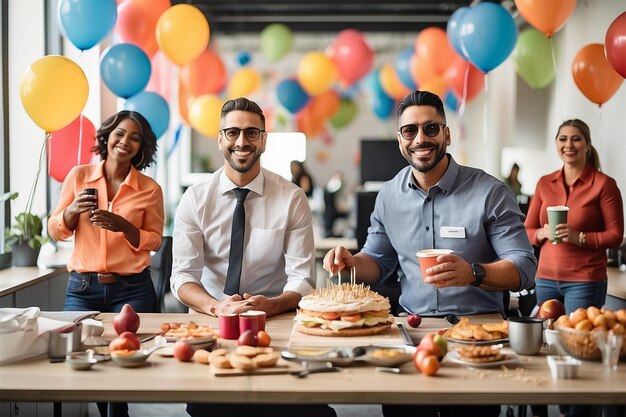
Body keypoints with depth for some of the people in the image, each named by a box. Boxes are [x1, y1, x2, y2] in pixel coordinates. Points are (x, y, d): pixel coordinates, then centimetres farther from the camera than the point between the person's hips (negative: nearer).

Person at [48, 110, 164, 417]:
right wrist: (72, 210, -14)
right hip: (82, 287, 2)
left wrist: (123, 226, -15)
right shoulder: (78, 176, 3)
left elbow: (154, 241, 3)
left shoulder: (150, 189, -1)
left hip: (131, 288, -1)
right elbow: (55, 231, 8)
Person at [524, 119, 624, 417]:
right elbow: (527, 231, 11)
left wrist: (578, 237, -19)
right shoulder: (544, 183, 10)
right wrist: (544, 232, -10)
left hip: (585, 281, -4)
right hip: (546, 279, 4)